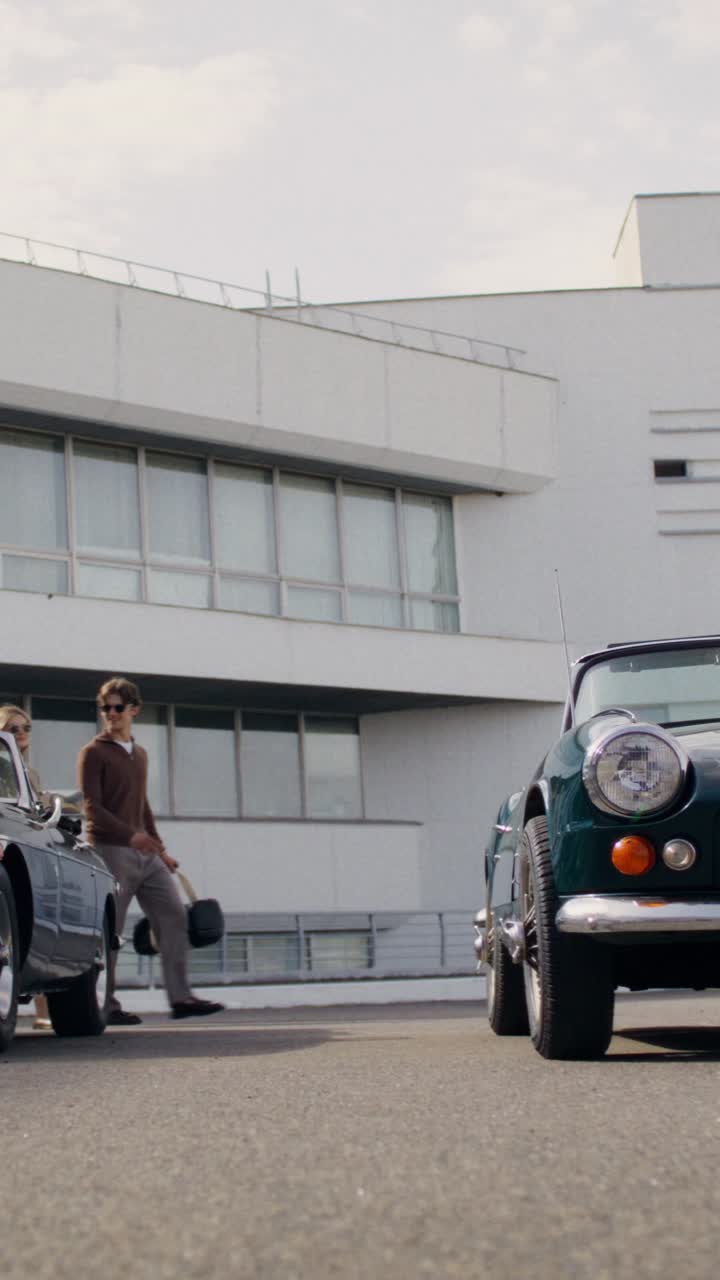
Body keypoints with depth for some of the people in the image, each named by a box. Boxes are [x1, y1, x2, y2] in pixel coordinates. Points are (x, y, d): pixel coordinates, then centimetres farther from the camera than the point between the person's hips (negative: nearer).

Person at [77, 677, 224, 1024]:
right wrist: (130, 836, -25)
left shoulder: (140, 754, 19)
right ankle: (106, 1006, 3)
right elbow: (92, 808, -13)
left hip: (145, 853, 7)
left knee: (174, 917, -1)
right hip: (112, 851, -7)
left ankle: (180, 998, 0)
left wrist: (160, 849, 23)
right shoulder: (93, 753, -3)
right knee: (109, 930, -4)